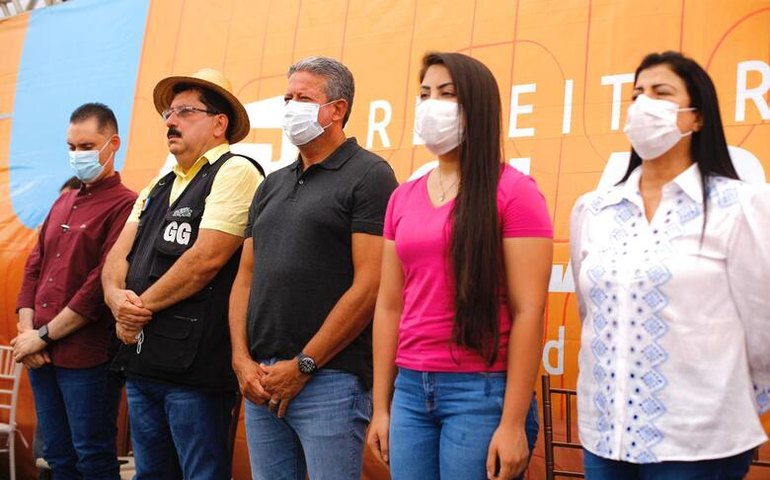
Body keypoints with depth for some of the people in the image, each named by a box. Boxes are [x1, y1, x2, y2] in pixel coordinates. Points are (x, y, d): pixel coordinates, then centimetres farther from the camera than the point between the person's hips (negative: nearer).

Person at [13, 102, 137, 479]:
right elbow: (34, 267, 15)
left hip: (88, 359, -7)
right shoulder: (63, 202, 16)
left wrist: (44, 335, -11)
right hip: (41, 355, 7)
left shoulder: (124, 205, -9)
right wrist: (27, 331, 1)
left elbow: (104, 283, -16)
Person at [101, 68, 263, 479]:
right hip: (141, 361, 8)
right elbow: (118, 255, 12)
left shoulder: (234, 173, -8)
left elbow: (206, 259, -18)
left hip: (196, 367, -8)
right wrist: (118, 297, -11)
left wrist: (141, 306, -9)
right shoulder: (158, 188, 19)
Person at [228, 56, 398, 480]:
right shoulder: (273, 185, 17)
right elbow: (246, 276, 15)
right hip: (260, 381, 7)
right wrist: (242, 359, 1)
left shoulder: (369, 176, -5)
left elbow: (369, 286, -13)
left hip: (329, 379, -6)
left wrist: (302, 365, -12)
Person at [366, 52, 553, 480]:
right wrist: (381, 407, 11)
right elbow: (390, 306, 11)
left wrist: (514, 422, -14)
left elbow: (529, 311, -11)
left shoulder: (513, 192, -7)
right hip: (411, 388, 5)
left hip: (483, 391, -5)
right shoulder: (403, 198, 10)